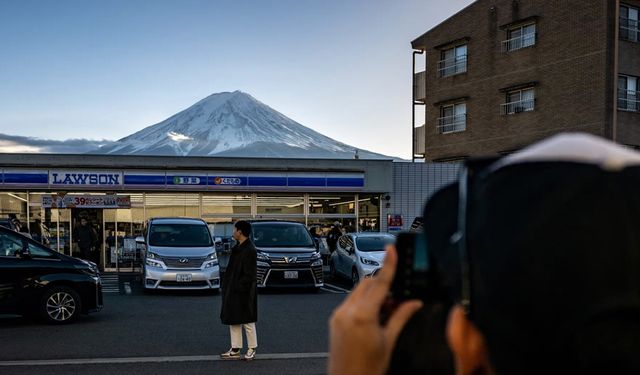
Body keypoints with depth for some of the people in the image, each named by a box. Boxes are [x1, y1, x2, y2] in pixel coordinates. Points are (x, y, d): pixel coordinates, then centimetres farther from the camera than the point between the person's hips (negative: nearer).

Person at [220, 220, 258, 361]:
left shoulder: (249, 250, -18)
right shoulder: (237, 247, 9)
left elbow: (250, 275, -19)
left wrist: (239, 287, -19)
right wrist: (226, 286, 11)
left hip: (243, 292, -9)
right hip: (232, 291, 9)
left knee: (247, 322, 3)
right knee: (233, 320, 13)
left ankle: (252, 349, 17)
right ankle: (235, 350, 22)